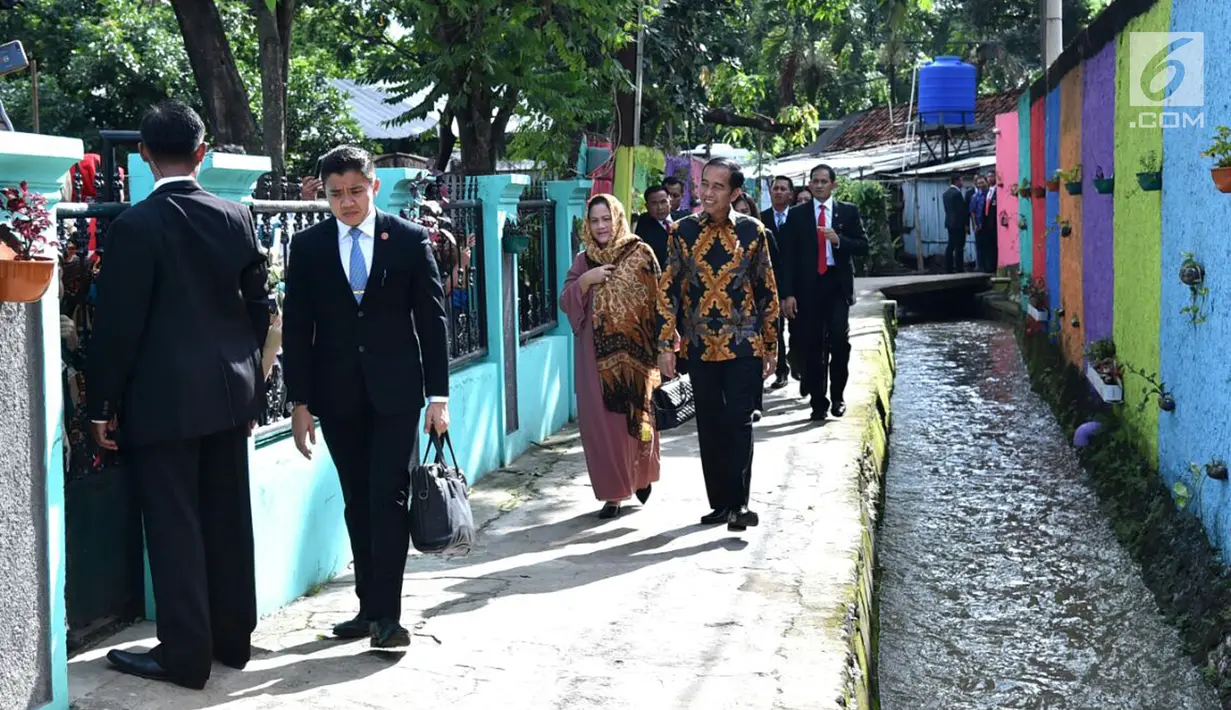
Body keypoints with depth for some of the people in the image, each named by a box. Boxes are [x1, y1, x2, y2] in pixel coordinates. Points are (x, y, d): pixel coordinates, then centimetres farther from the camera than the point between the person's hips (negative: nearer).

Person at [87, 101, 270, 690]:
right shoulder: (236, 218, 2)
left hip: (163, 398, -5)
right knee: (227, 519, 14)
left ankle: (185, 653, 8)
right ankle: (232, 638, 24)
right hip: (229, 392, 6)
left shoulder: (135, 226, -13)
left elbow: (118, 324, -12)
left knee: (173, 525, 2)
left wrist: (103, 405, -3)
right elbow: (258, 305, 8)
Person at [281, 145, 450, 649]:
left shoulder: (410, 240, 0)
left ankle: (387, 614, -4)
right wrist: (299, 403, -1)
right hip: (336, 395, 2)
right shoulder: (308, 247, 4)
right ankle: (369, 606, 17)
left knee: (389, 498, -6)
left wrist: (438, 396, -3)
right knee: (358, 503, 8)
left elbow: (432, 319, 1)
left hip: (395, 390, -2)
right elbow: (296, 328, 4)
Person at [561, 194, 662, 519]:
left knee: (636, 416, 7)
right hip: (595, 353, 2)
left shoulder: (640, 253, -2)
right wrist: (584, 281, -13)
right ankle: (613, 492, 7)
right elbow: (566, 303, 4)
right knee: (600, 421, 0)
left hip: (633, 350, -2)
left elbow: (657, 298, -3)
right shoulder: (583, 260, 8)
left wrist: (661, 344, -8)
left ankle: (642, 477, 33)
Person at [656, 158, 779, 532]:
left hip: (744, 346, -2)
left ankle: (738, 503, -4)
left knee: (738, 423, -7)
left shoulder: (752, 231, 0)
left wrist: (770, 346, 5)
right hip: (700, 347, 2)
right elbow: (668, 290, 3)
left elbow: (767, 291, 5)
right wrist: (666, 345, -2)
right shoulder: (683, 231, 2)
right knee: (709, 427, 7)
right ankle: (720, 503, 16)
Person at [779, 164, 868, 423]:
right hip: (808, 287, 0)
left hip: (837, 285, 0)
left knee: (839, 340, -9)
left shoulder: (848, 212, 8)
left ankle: (837, 396, 8)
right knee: (813, 346, 2)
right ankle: (818, 402, 9)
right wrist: (788, 293, -4)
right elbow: (789, 256, 3)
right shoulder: (797, 214, 7)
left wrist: (839, 240, -15)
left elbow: (863, 246, 4)